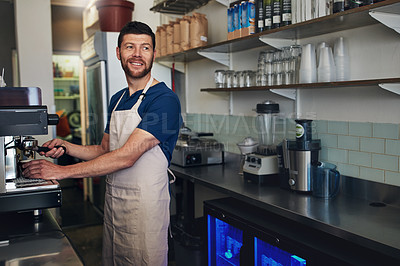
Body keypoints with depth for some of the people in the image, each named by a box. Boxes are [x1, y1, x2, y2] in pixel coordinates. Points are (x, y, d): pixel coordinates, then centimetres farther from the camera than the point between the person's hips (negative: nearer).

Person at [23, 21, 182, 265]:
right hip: (113, 201, 7)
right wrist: (66, 147, -1)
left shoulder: (165, 99, -16)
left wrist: (62, 171, -20)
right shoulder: (117, 99, 11)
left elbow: (126, 156, -22)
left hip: (145, 206, -7)